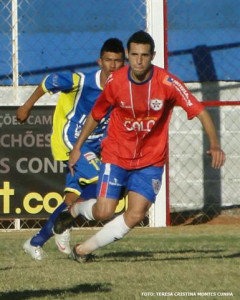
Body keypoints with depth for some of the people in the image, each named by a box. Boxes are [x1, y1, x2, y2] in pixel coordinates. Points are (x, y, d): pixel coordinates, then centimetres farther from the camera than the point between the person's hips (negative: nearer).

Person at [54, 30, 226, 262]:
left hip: (151, 160, 0)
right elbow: (95, 115, 6)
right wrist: (77, 147, 11)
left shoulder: (167, 83, -18)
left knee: (136, 215, -14)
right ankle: (74, 210, 27)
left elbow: (200, 112, -21)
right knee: (104, 211, -10)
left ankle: (84, 249, 5)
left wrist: (214, 145, -35)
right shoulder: (115, 82, -11)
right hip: (116, 155, 0)